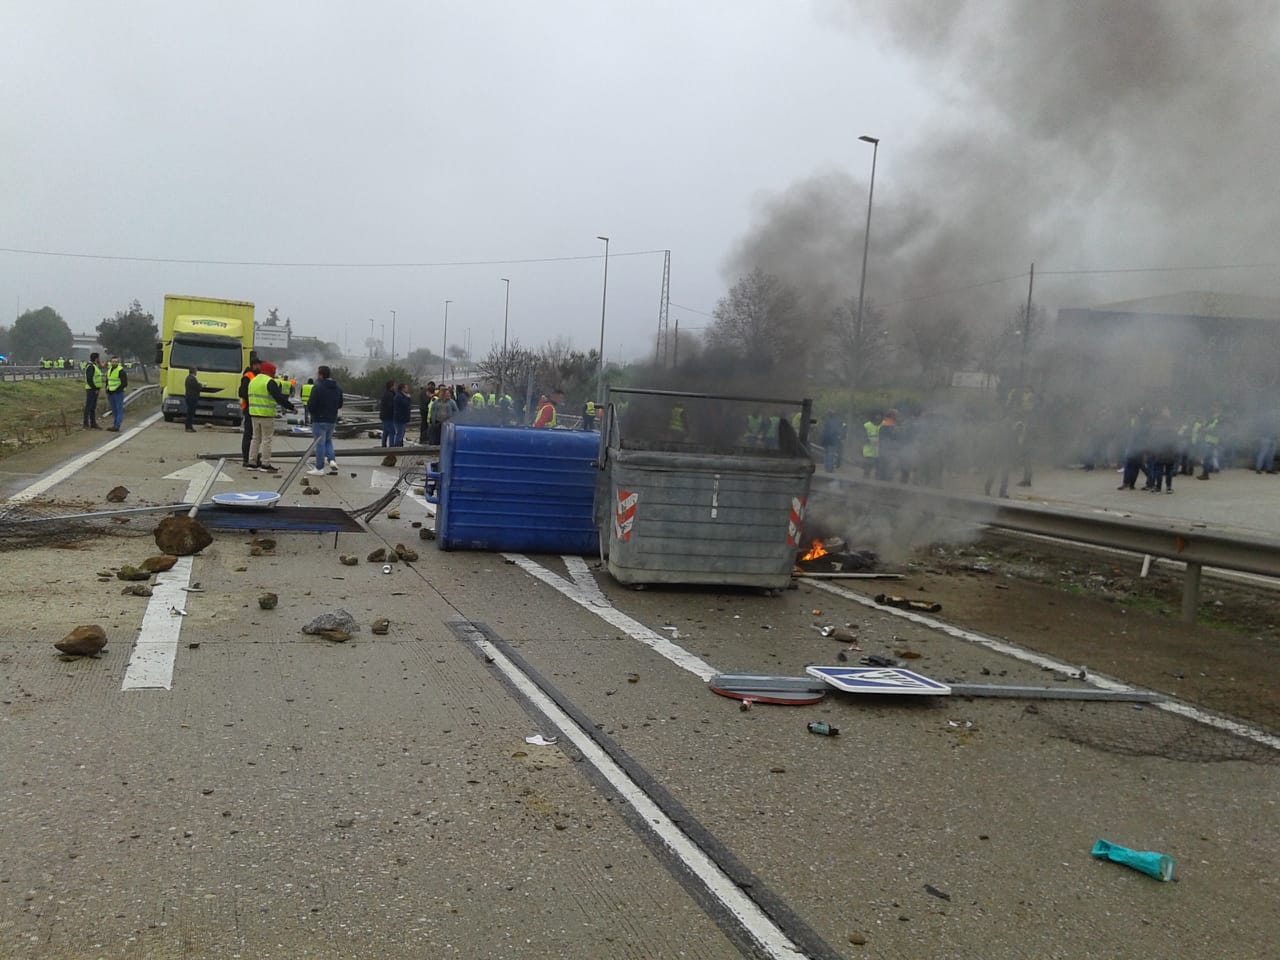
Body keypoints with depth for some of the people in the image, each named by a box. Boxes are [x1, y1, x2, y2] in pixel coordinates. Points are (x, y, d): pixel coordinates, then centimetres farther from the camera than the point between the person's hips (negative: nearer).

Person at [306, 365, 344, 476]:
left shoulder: (317, 387, -17)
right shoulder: (338, 387, 7)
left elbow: (311, 405, -18)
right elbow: (340, 405, 12)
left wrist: (310, 412, 2)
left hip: (319, 419, -6)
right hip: (332, 419, 6)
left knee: (320, 442, 0)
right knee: (328, 439, 23)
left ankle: (319, 468, 5)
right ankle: (332, 460, 4)